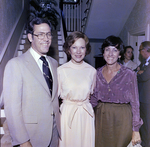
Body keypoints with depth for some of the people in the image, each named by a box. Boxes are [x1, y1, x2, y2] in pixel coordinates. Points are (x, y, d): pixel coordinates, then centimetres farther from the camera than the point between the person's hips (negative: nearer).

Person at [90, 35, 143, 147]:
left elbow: (135, 103, -6)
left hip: (121, 119, -3)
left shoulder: (129, 74, -9)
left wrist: (136, 130, -6)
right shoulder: (98, 73, 1)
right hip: (101, 118, 3)